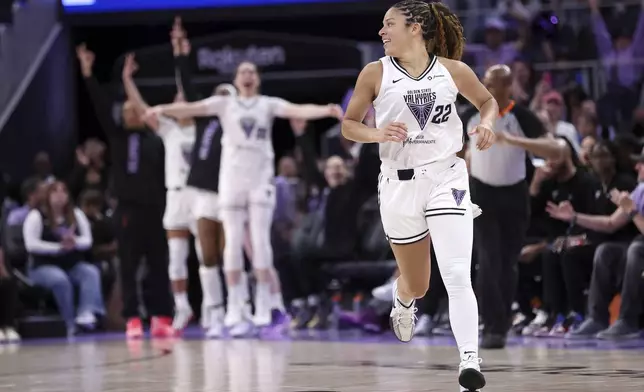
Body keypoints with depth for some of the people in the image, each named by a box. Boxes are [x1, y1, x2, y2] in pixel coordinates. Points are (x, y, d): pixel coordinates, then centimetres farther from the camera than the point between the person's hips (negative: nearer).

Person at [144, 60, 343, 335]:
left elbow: (297, 110, -8)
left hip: (260, 180, -1)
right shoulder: (225, 104, 7)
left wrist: (325, 110, -26)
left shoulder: (268, 104, 6)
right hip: (232, 179, 1)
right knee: (233, 243, 0)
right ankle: (235, 310, 4)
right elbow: (193, 108, -5)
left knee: (260, 242, -3)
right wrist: (163, 109, -22)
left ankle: (263, 309, -1)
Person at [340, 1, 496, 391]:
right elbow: (349, 124, 7)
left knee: (457, 275, -19)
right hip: (400, 183, 1)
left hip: (447, 178, -1)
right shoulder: (376, 73, 0)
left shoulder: (453, 70, 1)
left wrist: (487, 123, -4)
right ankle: (402, 303, 51)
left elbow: (488, 100, 18)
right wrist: (377, 133, -14)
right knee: (417, 285, 14)